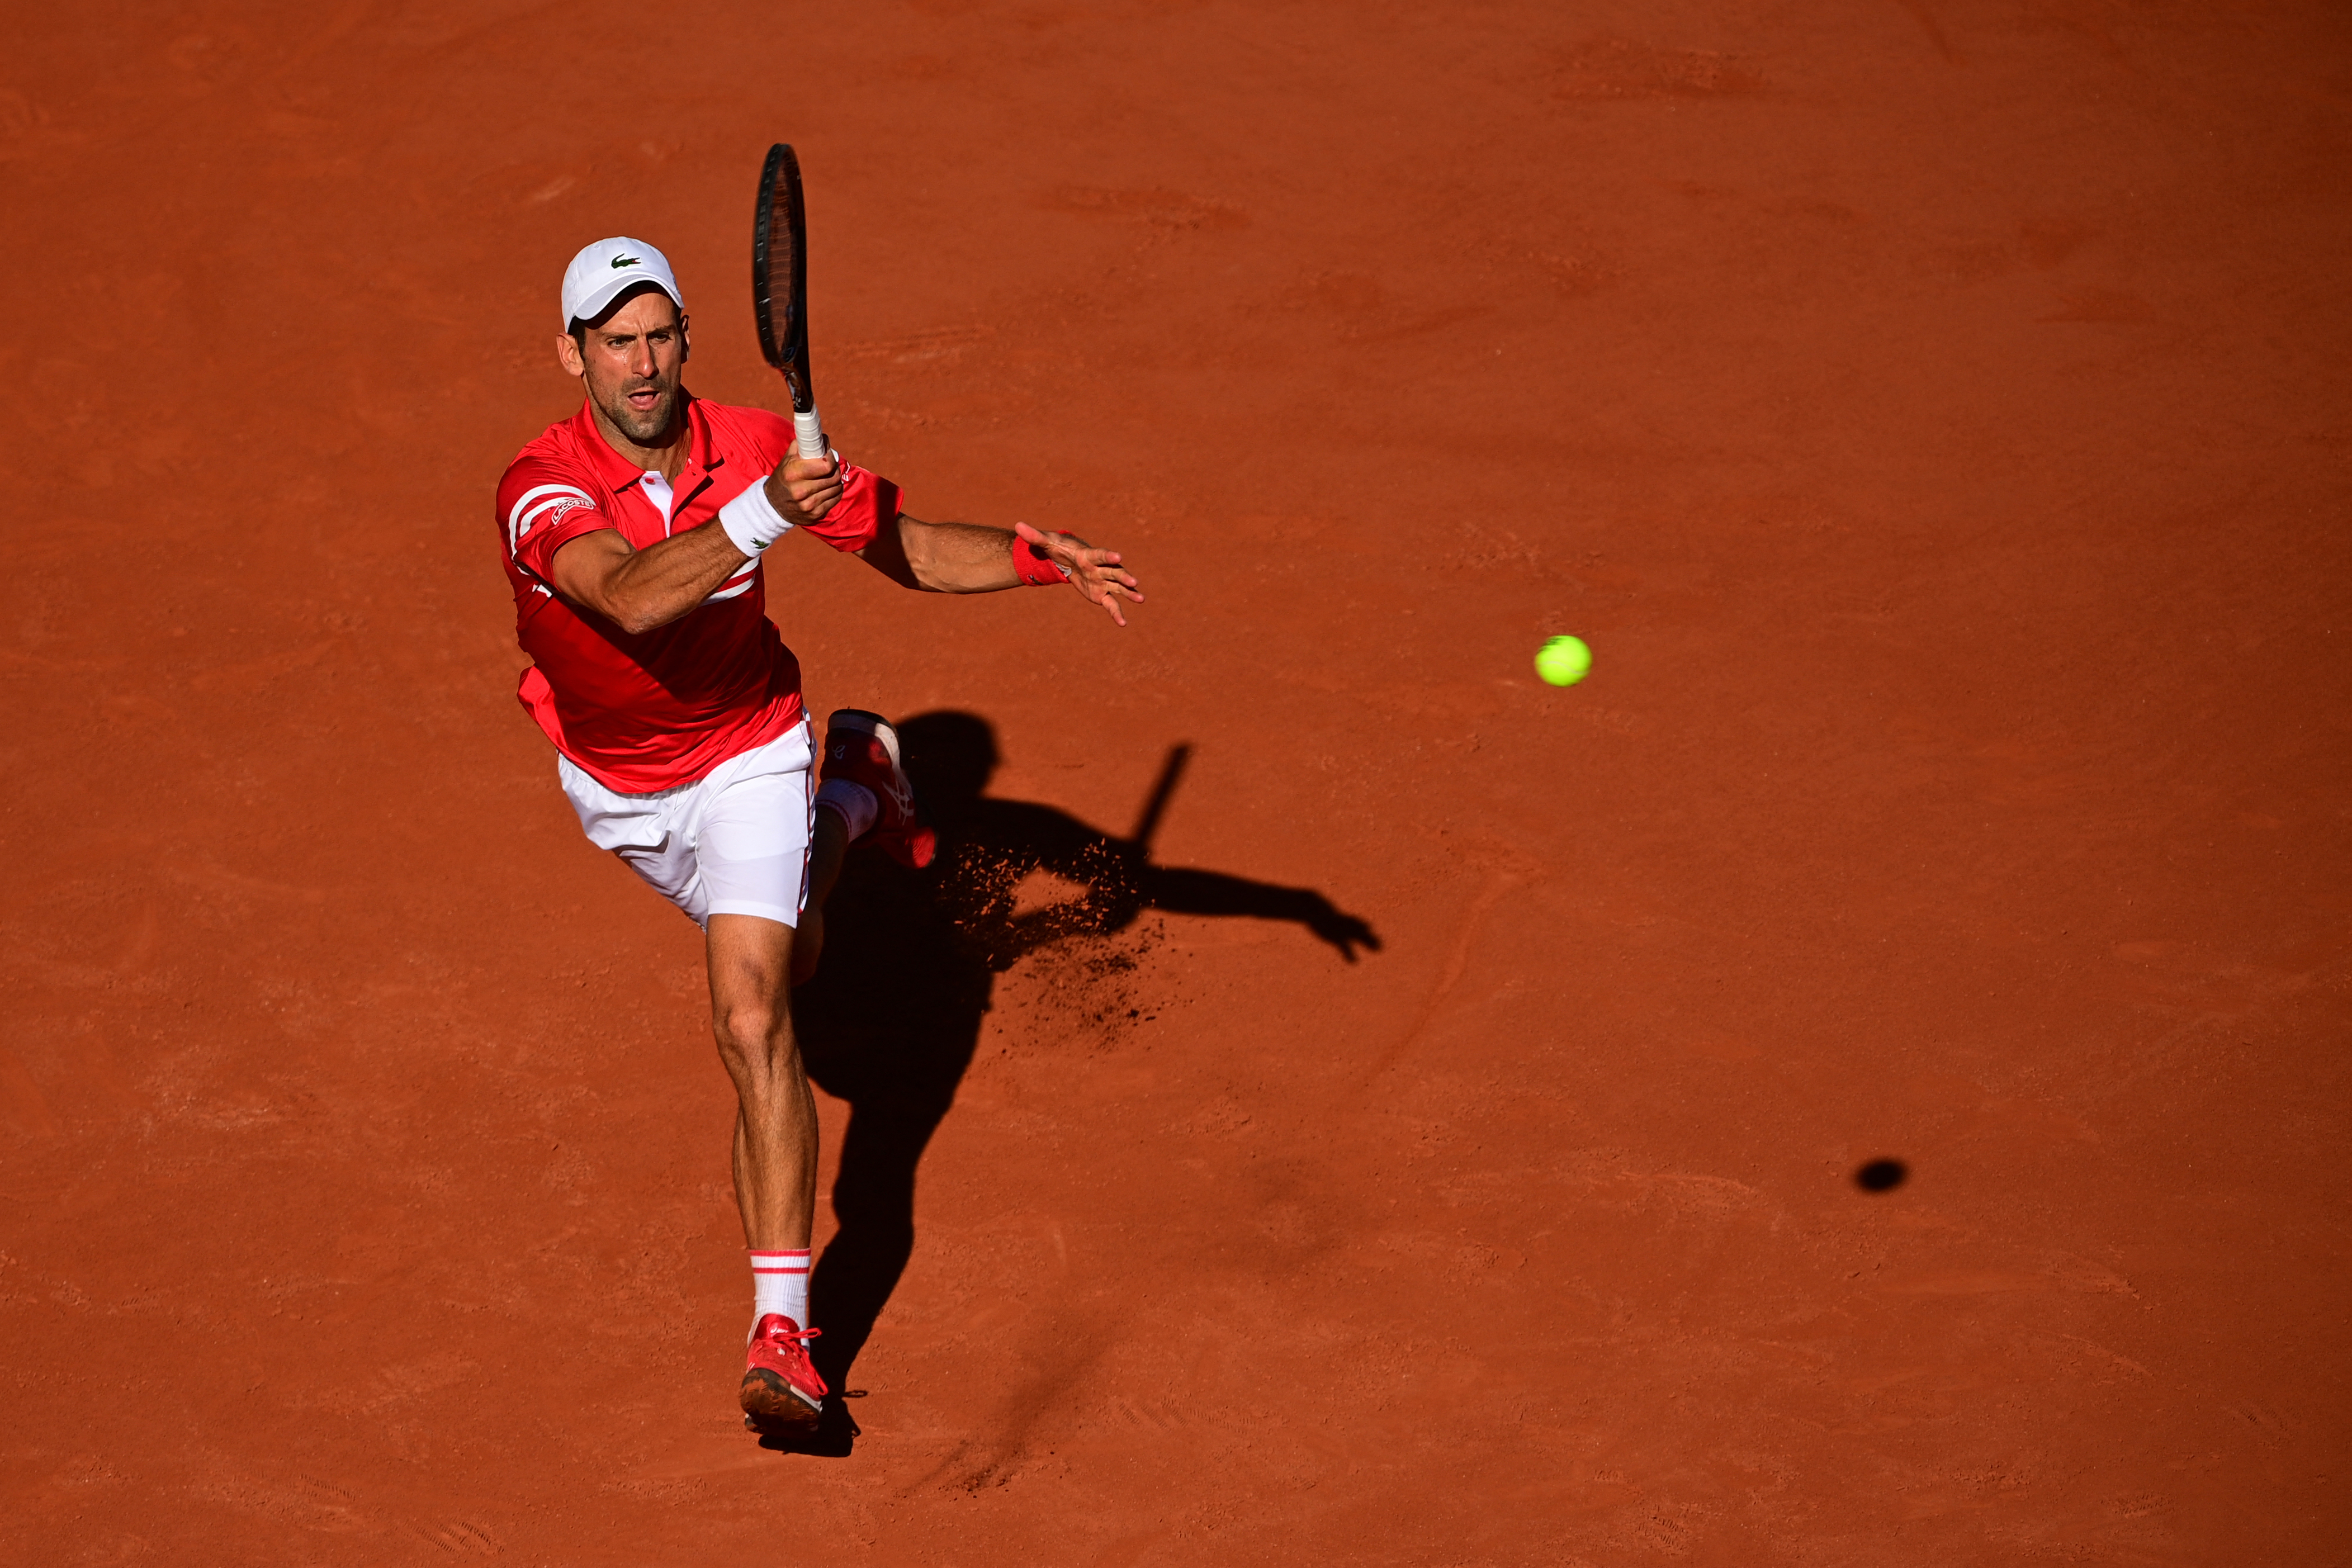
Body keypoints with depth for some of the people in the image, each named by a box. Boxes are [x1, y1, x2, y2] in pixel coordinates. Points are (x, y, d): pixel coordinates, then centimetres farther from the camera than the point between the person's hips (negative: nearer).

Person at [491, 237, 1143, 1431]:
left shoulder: (758, 447, -21)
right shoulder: (542, 489, -30)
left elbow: (907, 546, -10)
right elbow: (629, 595, -49)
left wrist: (1037, 558, -26)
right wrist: (764, 514, -62)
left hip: (744, 758, -2)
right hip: (614, 783, 2)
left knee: (751, 1020, -20)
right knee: (782, 957, 28)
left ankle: (781, 1330, -20)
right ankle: (850, 796, 60)